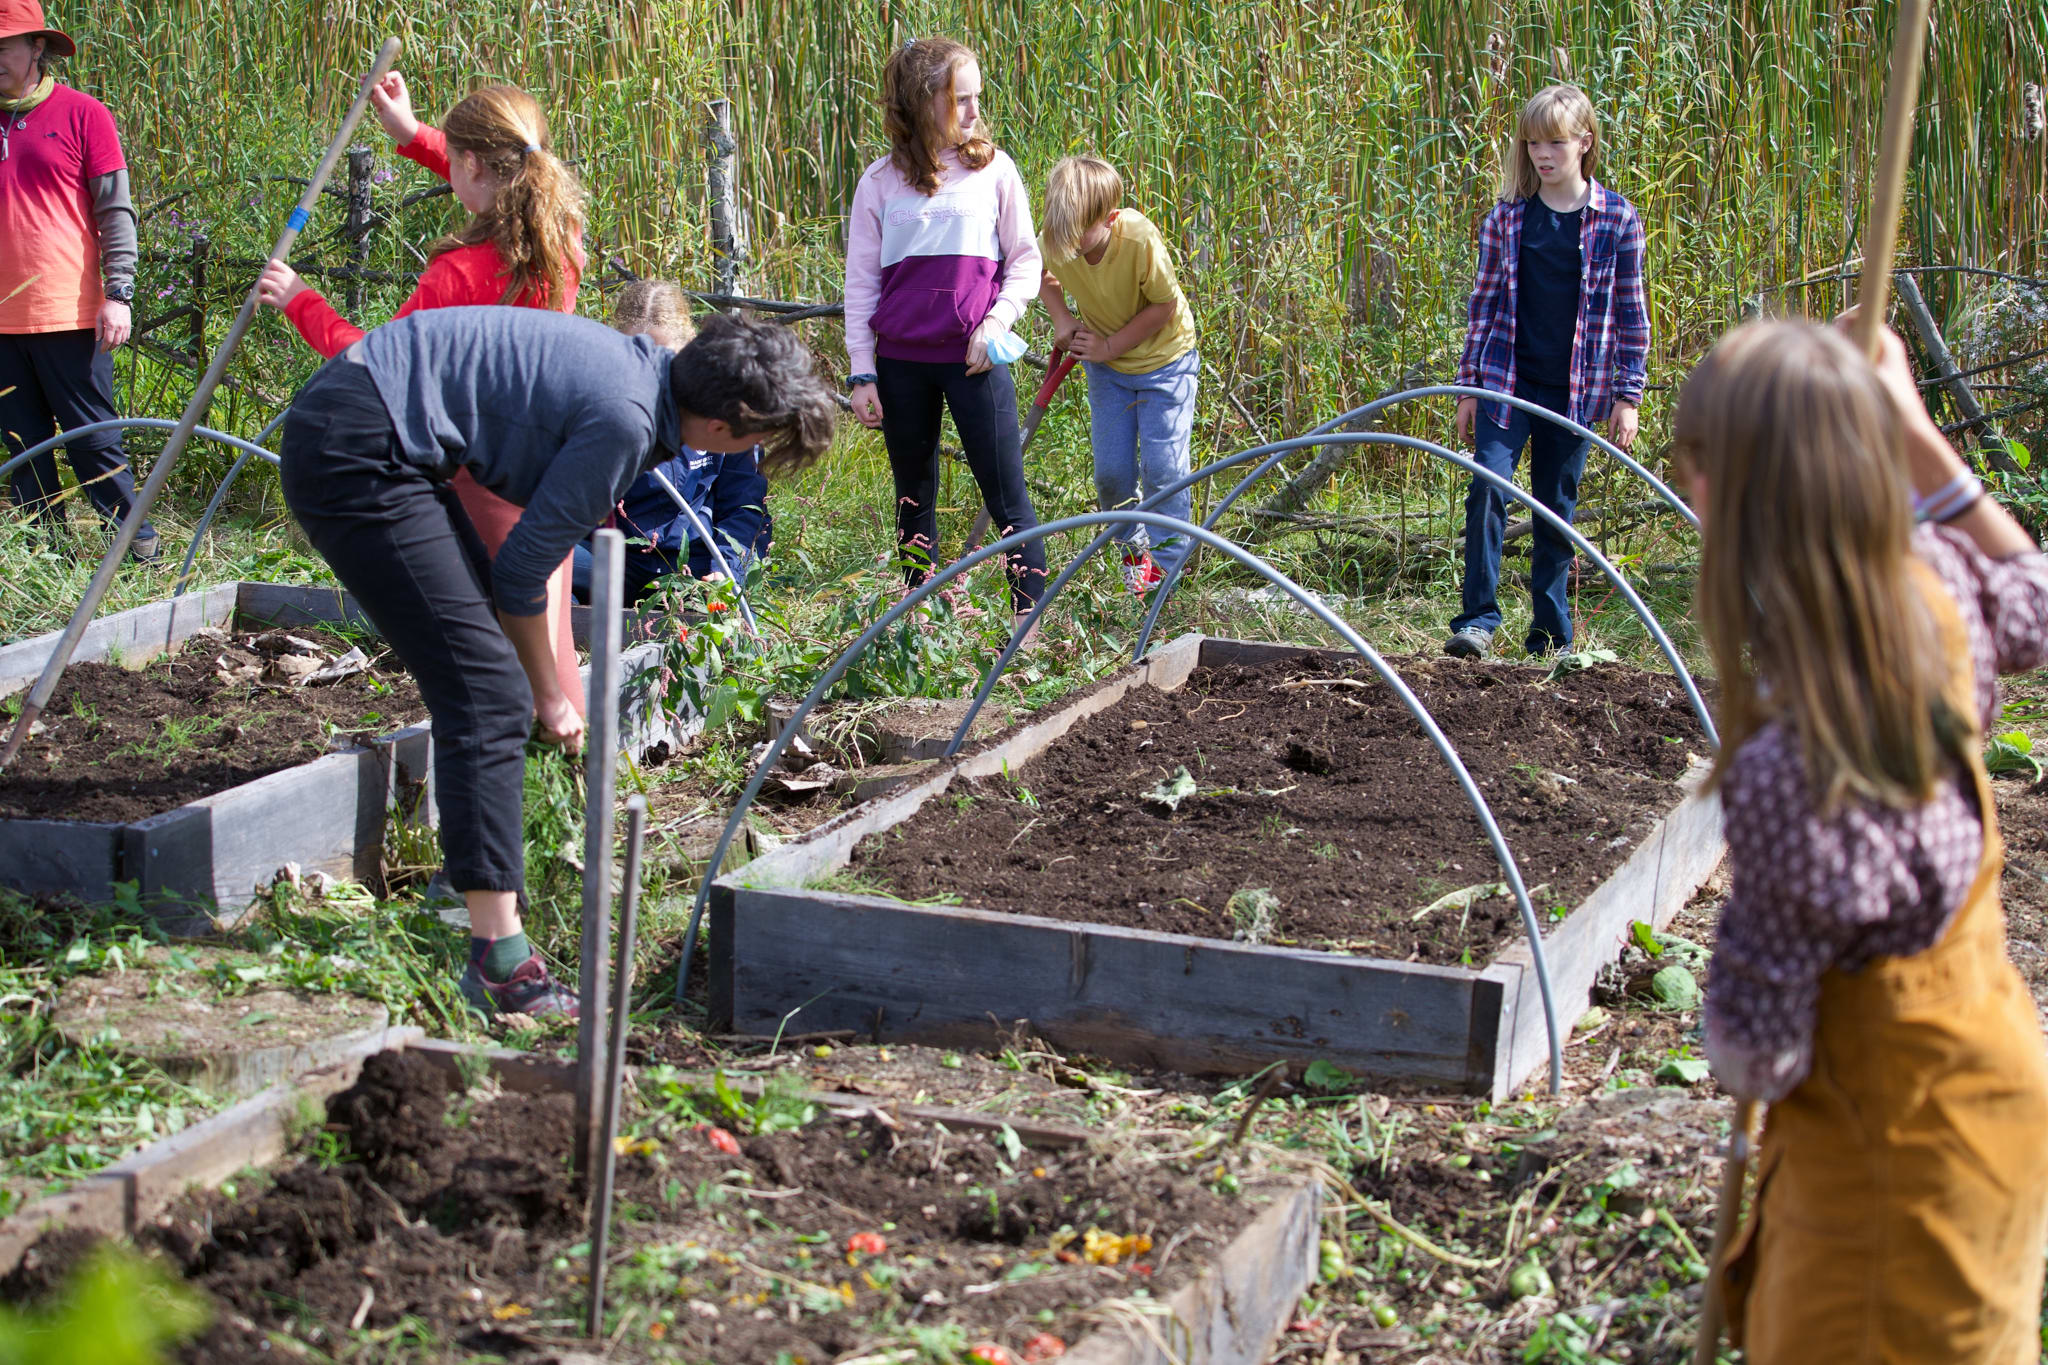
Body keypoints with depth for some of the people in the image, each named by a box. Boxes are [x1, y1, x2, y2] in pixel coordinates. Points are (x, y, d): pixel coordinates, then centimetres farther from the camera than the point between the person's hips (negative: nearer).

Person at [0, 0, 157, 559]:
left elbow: (116, 213, -1)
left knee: (93, 443, -2)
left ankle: (140, 546, 8)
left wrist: (118, 294, -9)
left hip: (68, 314, -4)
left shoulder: (82, 115, 0)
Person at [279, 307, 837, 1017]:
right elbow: (521, 568, -8)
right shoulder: (624, 420, -18)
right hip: (354, 453, -11)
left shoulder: (642, 365, 11)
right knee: (488, 691, -15)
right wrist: (549, 695, 8)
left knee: (481, 674, 18)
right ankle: (500, 960, -18)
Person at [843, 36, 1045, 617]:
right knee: (914, 500, 11)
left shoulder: (994, 170, 2)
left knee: (1007, 496, -4)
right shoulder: (881, 183, 3)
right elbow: (861, 282, 5)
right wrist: (861, 373, 1)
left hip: (975, 358, -1)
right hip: (901, 361, 2)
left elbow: (1024, 262, 6)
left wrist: (994, 325, -10)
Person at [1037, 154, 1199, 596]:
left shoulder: (1140, 240, -34)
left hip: (1165, 357, -4)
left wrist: (1109, 346, -19)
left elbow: (1164, 306, -21)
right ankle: (1133, 545, 30)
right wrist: (1061, 318, -10)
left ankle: (1167, 560, 12)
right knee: (1110, 471, 4)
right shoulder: (1052, 243, -21)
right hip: (1106, 363, 4)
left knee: (1162, 467, -5)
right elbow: (1042, 275, 5)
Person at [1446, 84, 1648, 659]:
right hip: (1507, 378, 0)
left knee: (1557, 510, 7)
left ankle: (1550, 635, 16)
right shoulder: (1507, 217, 2)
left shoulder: (1617, 219, -1)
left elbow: (1631, 314, 3)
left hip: (1576, 389, 0)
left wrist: (1627, 396, 0)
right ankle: (1478, 618, -8)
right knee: (1488, 486, -16)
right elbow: (1484, 303, 8)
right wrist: (1468, 386, 6)